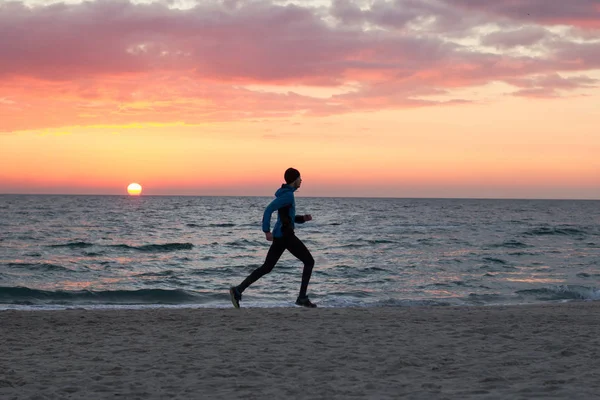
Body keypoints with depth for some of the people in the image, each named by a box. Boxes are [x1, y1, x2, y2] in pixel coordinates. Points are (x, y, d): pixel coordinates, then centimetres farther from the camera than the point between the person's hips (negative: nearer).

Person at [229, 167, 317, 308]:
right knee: (309, 261, 1)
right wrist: (267, 231, -23)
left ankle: (238, 290, -3)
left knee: (266, 267, 8)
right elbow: (268, 210, -22)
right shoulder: (288, 195, -14)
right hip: (286, 236, -10)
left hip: (279, 236, 10)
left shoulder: (286, 194, 19)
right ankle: (302, 297, 0)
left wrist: (303, 218, 15)